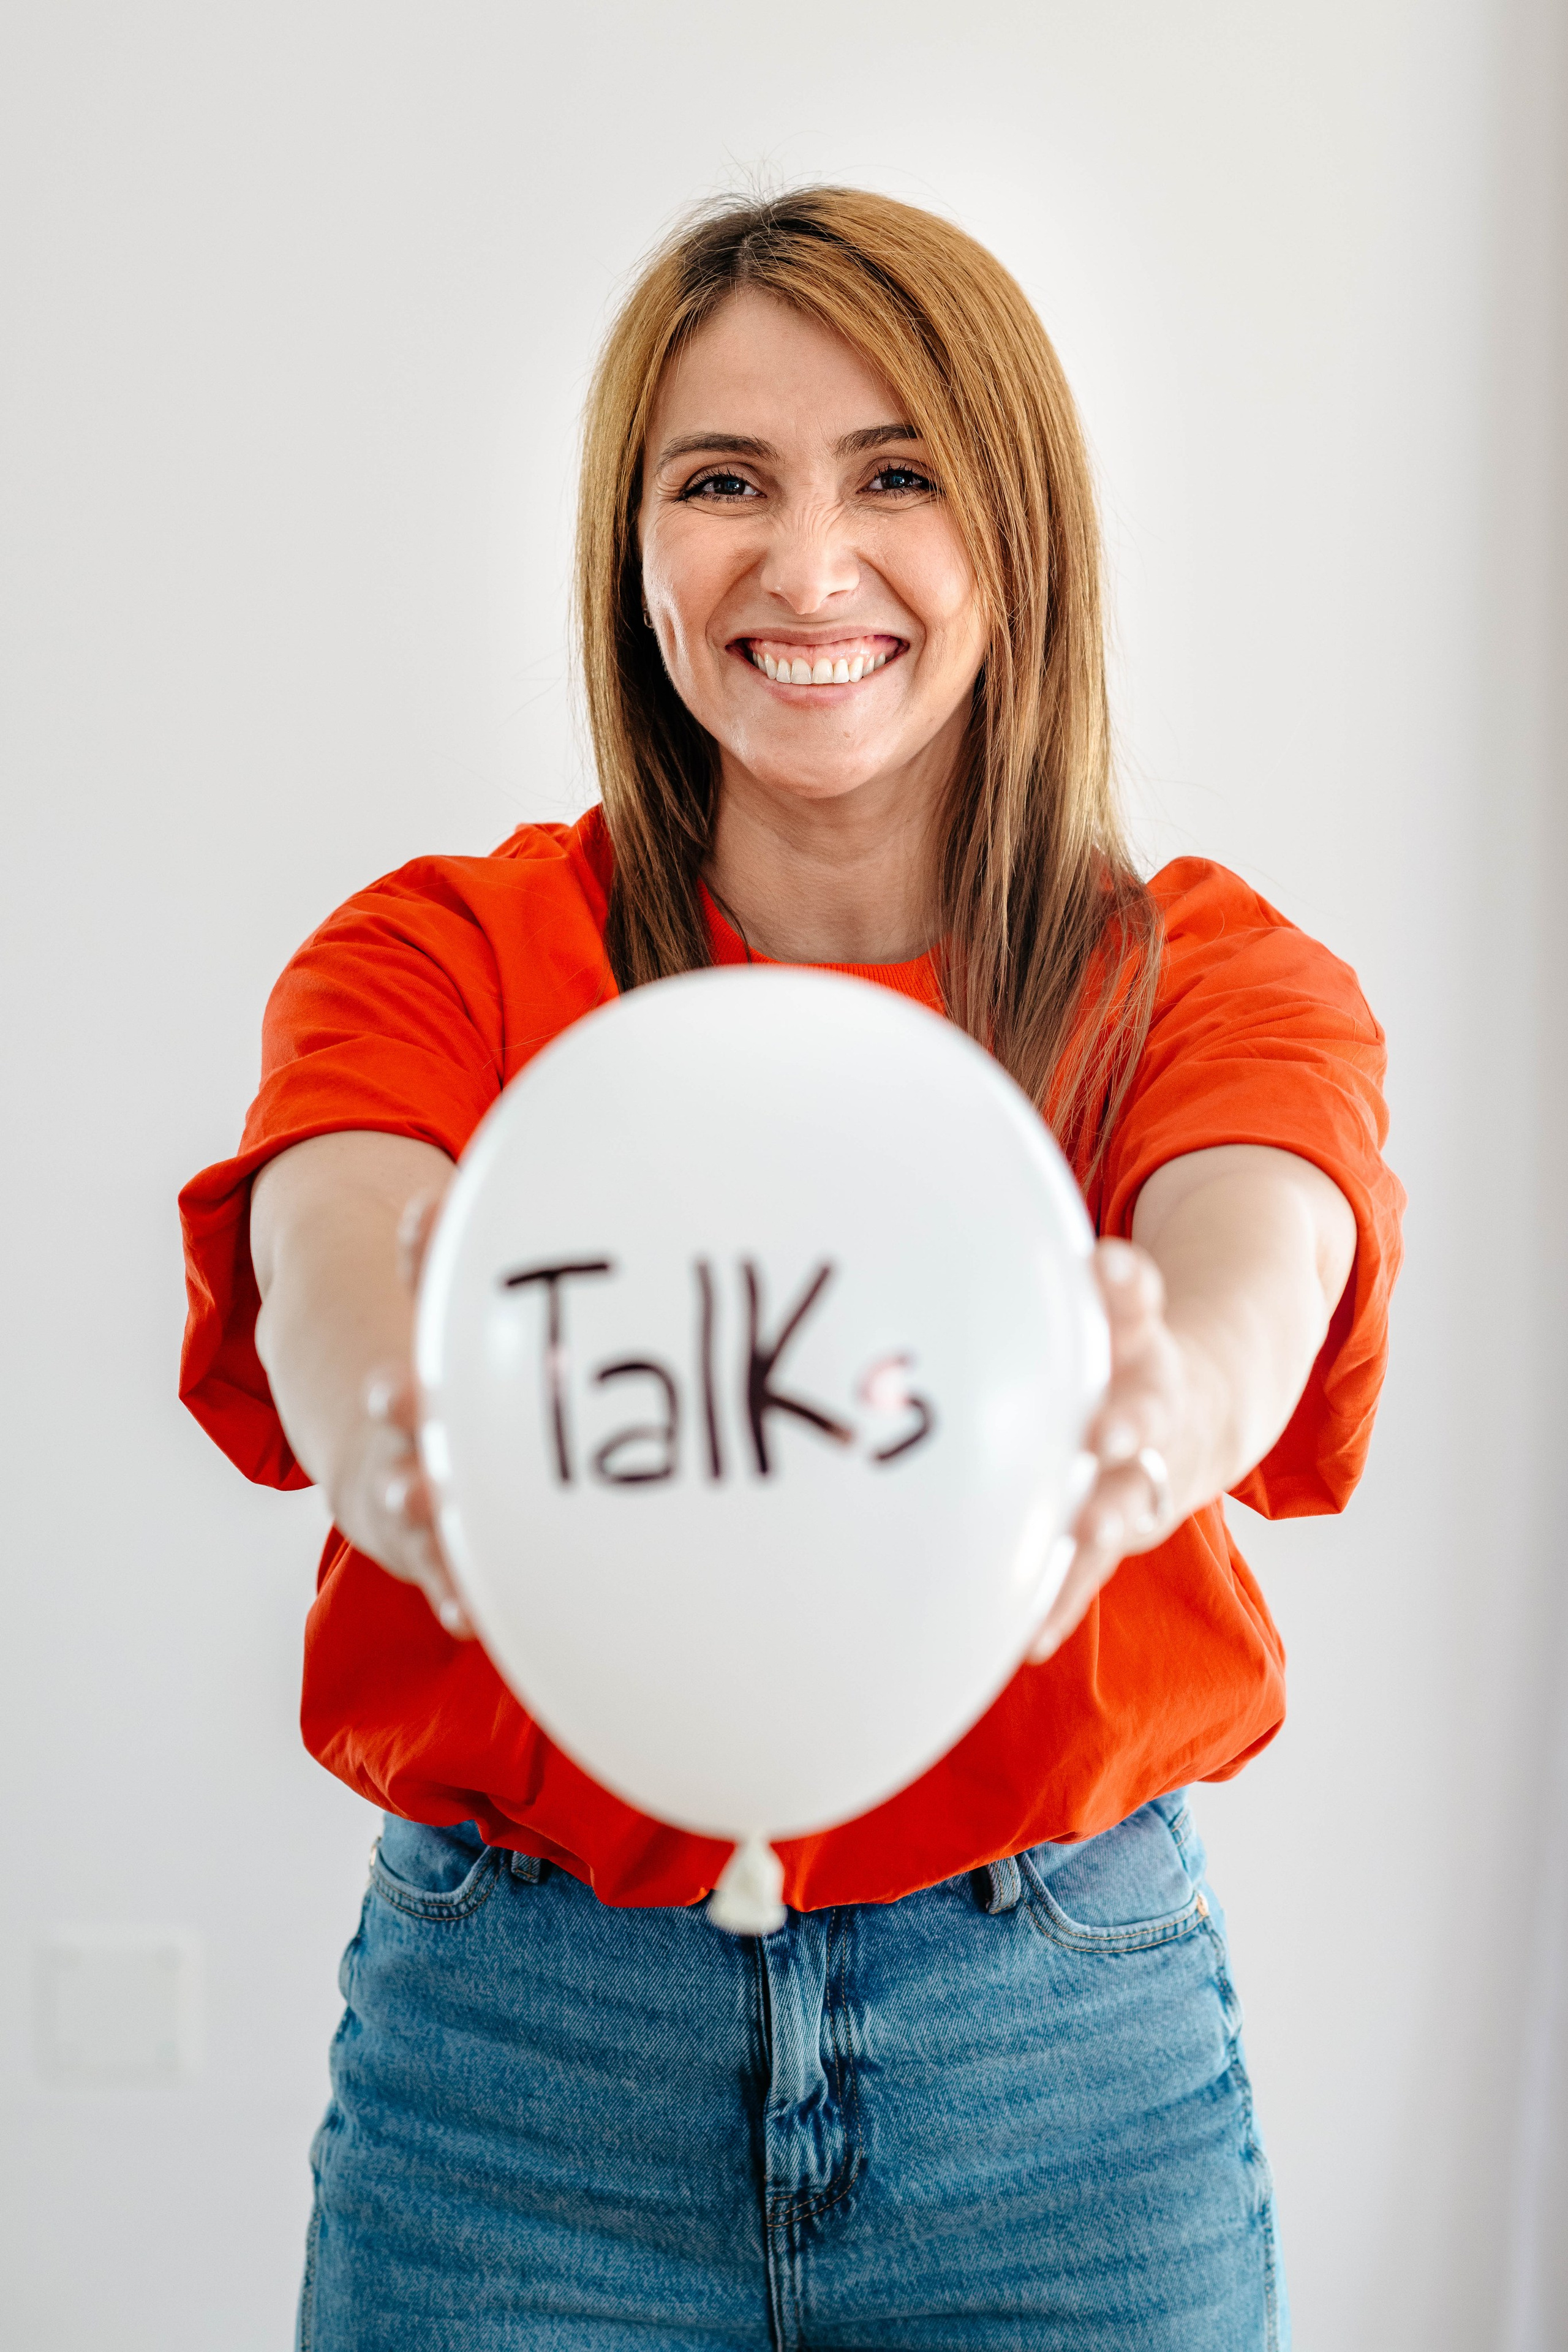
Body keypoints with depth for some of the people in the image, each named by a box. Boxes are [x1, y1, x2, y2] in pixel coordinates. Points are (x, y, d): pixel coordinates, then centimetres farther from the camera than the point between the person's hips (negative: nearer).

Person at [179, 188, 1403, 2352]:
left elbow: (1246, 1289, -23)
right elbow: (334, 1286, -22)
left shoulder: (1214, 978, -2)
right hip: (516, 2039, 0)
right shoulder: (438, 958, -3)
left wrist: (1119, 1430, -46)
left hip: (1070, 2046, 1)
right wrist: (445, 1453, -45)